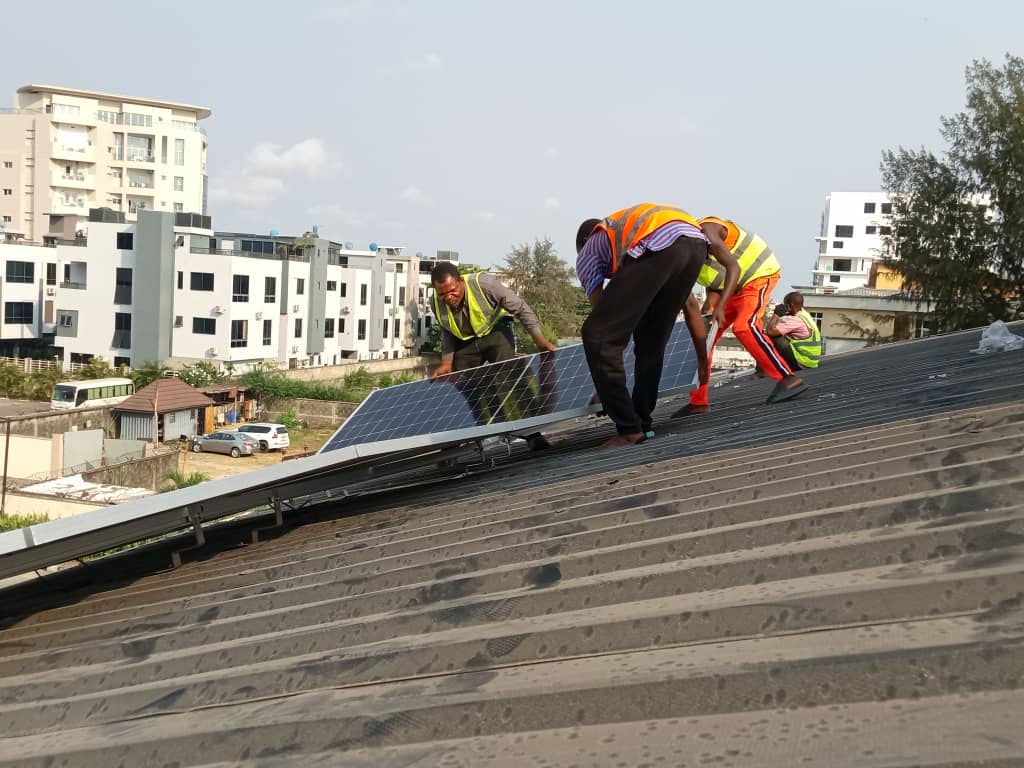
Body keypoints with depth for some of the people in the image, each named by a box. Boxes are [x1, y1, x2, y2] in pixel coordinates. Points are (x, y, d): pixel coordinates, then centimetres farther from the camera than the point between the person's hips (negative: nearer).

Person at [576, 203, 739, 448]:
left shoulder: (586, 255, 30)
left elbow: (602, 315, 25)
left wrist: (603, 389, 31)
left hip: (658, 247, -6)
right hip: (696, 244, 6)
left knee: (597, 336, 1)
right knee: (651, 340, 22)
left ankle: (629, 429, 0)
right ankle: (642, 423, 25)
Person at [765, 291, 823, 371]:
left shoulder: (795, 320, -18)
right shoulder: (805, 315, 11)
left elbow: (770, 331, -24)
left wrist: (776, 315, -11)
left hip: (802, 362, -10)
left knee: (771, 337, -13)